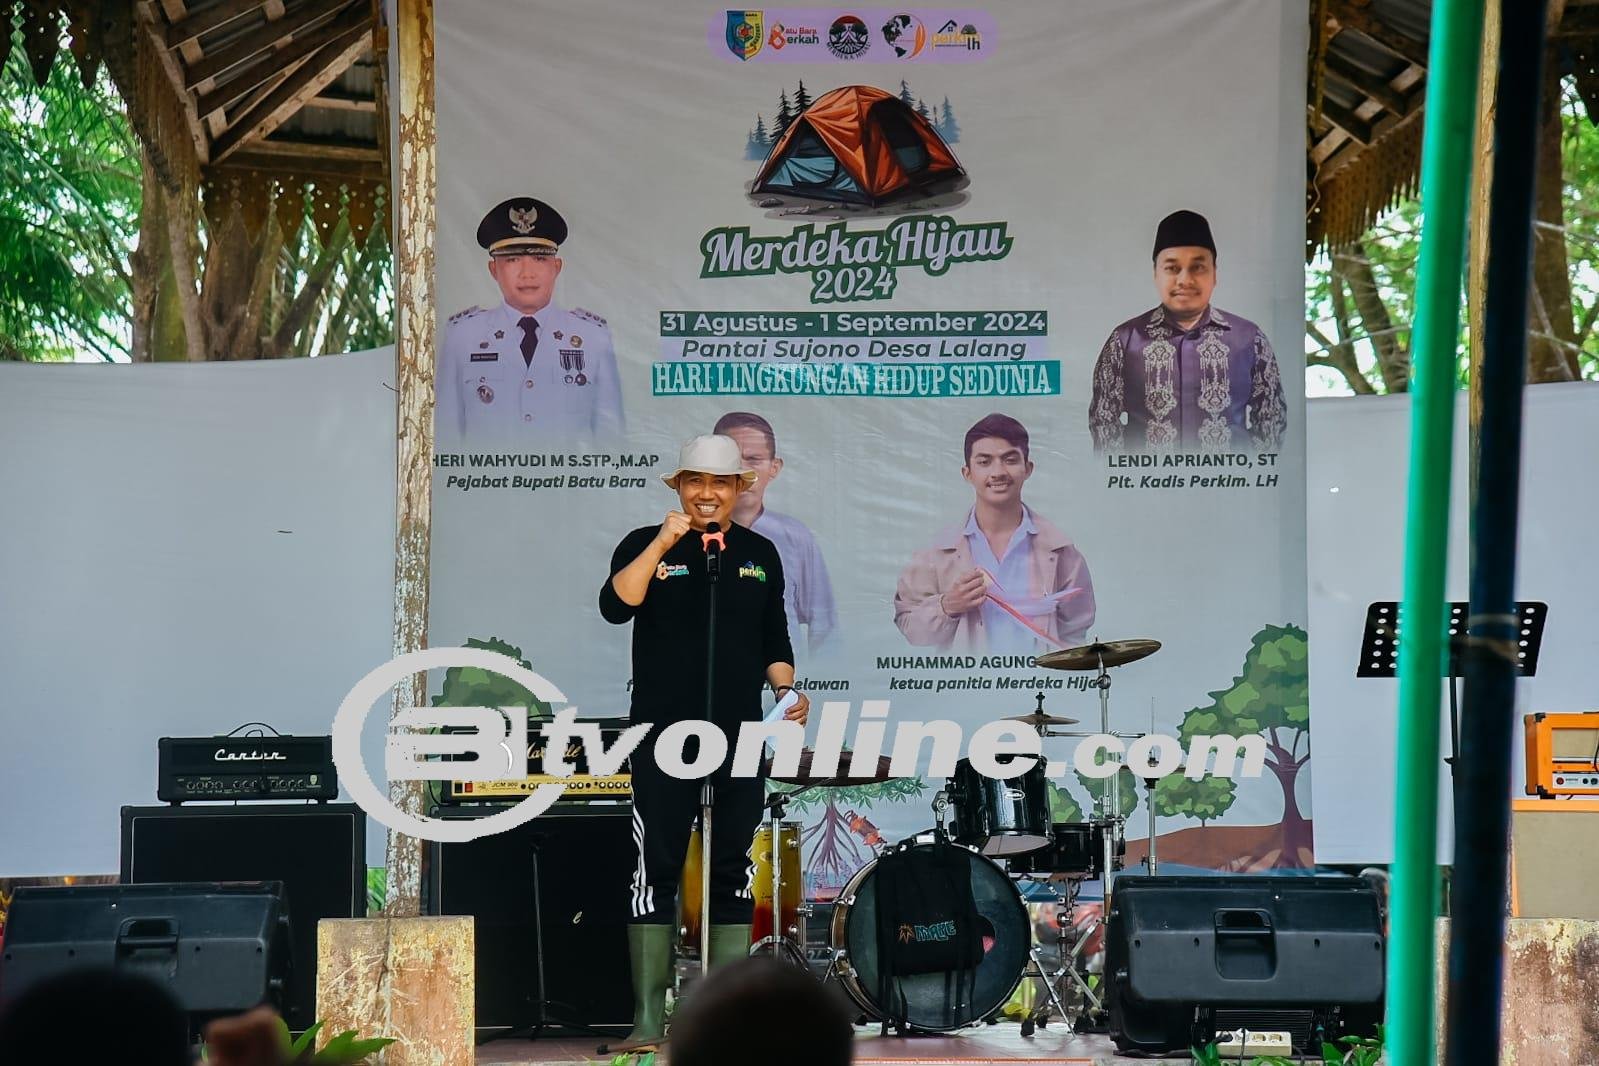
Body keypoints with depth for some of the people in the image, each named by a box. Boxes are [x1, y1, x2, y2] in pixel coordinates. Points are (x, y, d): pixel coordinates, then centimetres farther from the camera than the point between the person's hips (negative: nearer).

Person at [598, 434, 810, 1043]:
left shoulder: (759, 554, 13)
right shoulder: (645, 546, 2)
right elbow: (615, 606, -16)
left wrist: (785, 689, 1)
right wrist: (663, 544, -21)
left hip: (739, 737, 3)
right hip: (663, 738, -3)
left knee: (733, 872, 4)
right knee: (656, 870, -4)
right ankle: (648, 1014, -2)